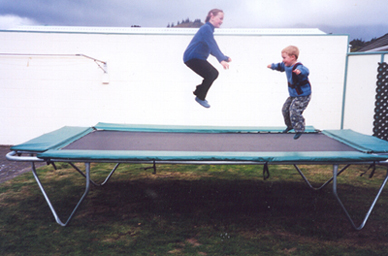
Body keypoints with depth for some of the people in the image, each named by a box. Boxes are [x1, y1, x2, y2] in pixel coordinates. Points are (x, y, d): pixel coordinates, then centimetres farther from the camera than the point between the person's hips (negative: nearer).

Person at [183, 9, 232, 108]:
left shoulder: (209, 29, 16)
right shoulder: (206, 28, -16)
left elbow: (213, 49, 16)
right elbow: (213, 46, -29)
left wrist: (225, 58, 6)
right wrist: (221, 60, -38)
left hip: (198, 58, 10)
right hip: (192, 58, -10)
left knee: (214, 73, 10)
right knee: (212, 74, -17)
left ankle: (198, 92, 23)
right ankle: (200, 98, -2)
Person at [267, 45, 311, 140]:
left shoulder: (298, 67, -28)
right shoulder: (287, 65, 2)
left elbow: (306, 71, -49)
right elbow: (280, 66, 26)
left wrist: (300, 72, -70)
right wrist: (273, 66, 39)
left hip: (303, 96, -10)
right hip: (293, 95, 10)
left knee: (294, 111, -15)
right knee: (285, 109, 16)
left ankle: (299, 129, 2)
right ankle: (290, 125, 38)